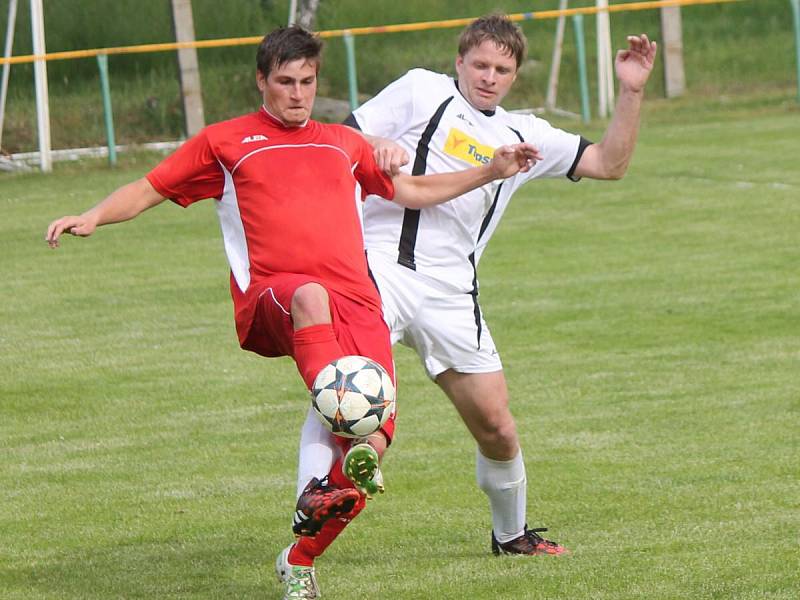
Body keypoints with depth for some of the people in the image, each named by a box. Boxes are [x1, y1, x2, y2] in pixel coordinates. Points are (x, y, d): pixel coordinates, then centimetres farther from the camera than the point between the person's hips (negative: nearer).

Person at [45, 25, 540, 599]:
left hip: (357, 302, 4)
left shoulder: (345, 143, 28)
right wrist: (93, 217, -2)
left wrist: (491, 171, 34)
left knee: (375, 441, -16)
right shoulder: (225, 141, 17)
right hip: (270, 298, -4)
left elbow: (411, 190, 40)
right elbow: (149, 190, 16)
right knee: (310, 295, -43)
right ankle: (347, 442, -59)